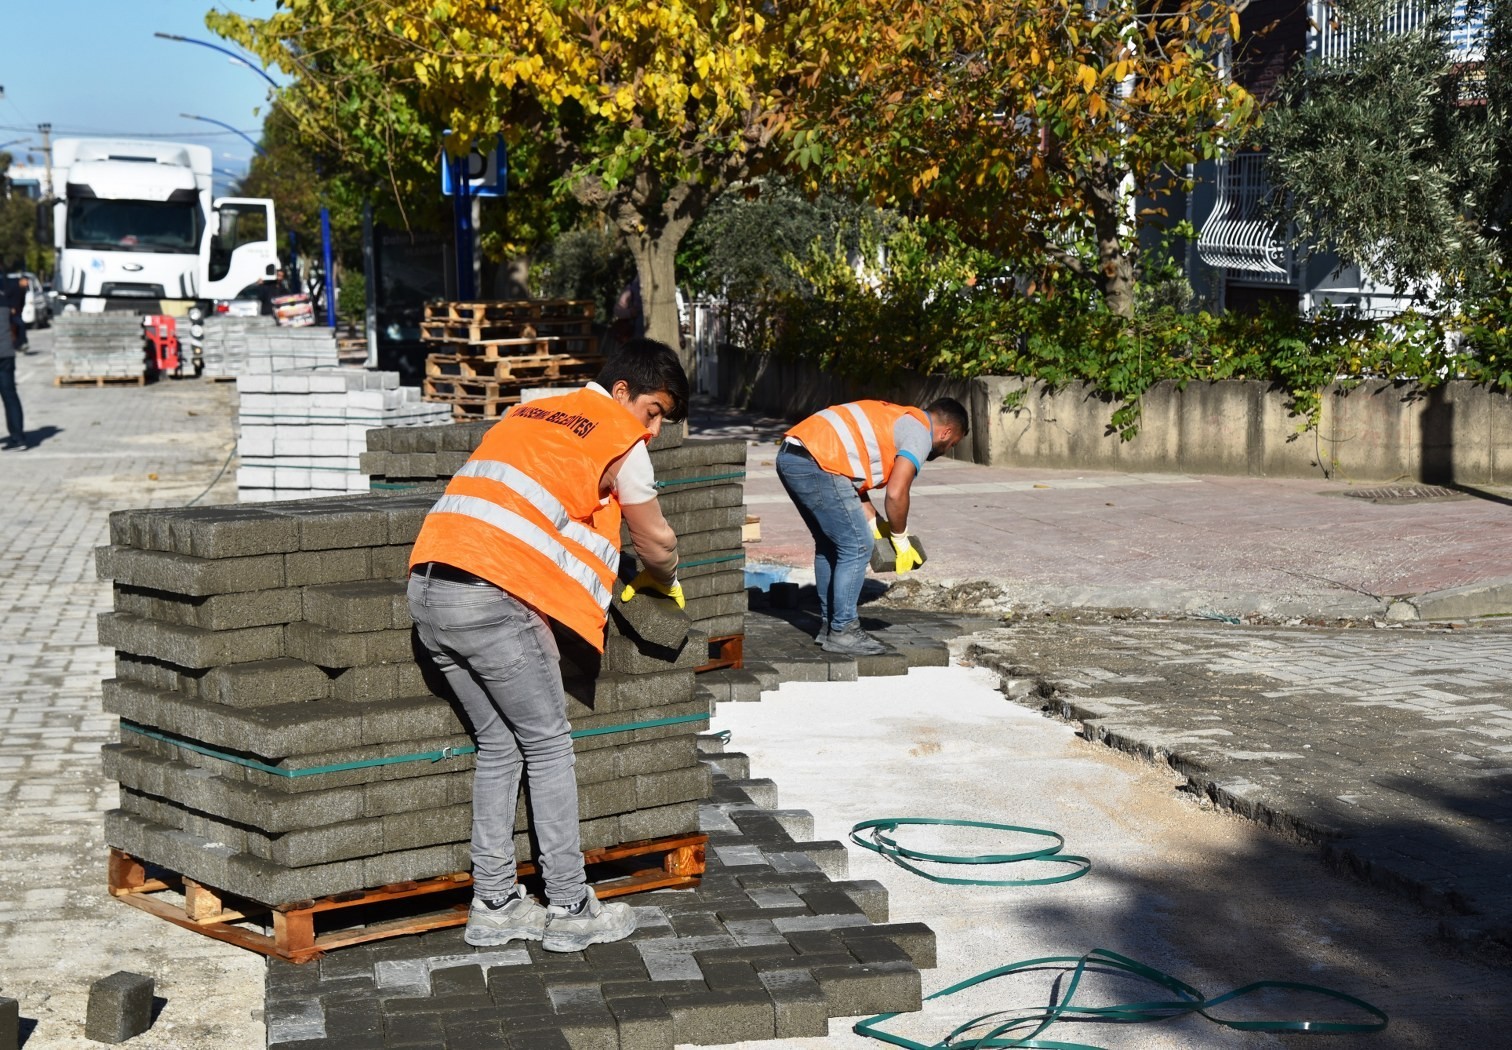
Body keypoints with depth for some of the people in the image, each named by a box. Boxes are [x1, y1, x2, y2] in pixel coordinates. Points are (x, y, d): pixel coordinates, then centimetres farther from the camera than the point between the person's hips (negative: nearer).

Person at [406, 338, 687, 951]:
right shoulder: (619, 438, 5)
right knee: (547, 745, 5)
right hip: (493, 596, -8)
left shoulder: (531, 414, 27)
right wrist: (661, 579, 36)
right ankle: (569, 909, 10)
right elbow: (656, 541, 13)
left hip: (428, 588, 8)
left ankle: (494, 905, 19)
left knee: (499, 746, 16)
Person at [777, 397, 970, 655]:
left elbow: (854, 479, 24)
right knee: (857, 547, -2)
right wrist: (900, 540, 5)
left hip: (789, 456, 10)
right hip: (816, 465, -10)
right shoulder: (920, 433, 0)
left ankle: (828, 625, 28)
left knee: (829, 544, 21)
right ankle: (842, 632, 3)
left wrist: (876, 526, 20)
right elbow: (896, 493, -9)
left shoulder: (896, 419, 28)